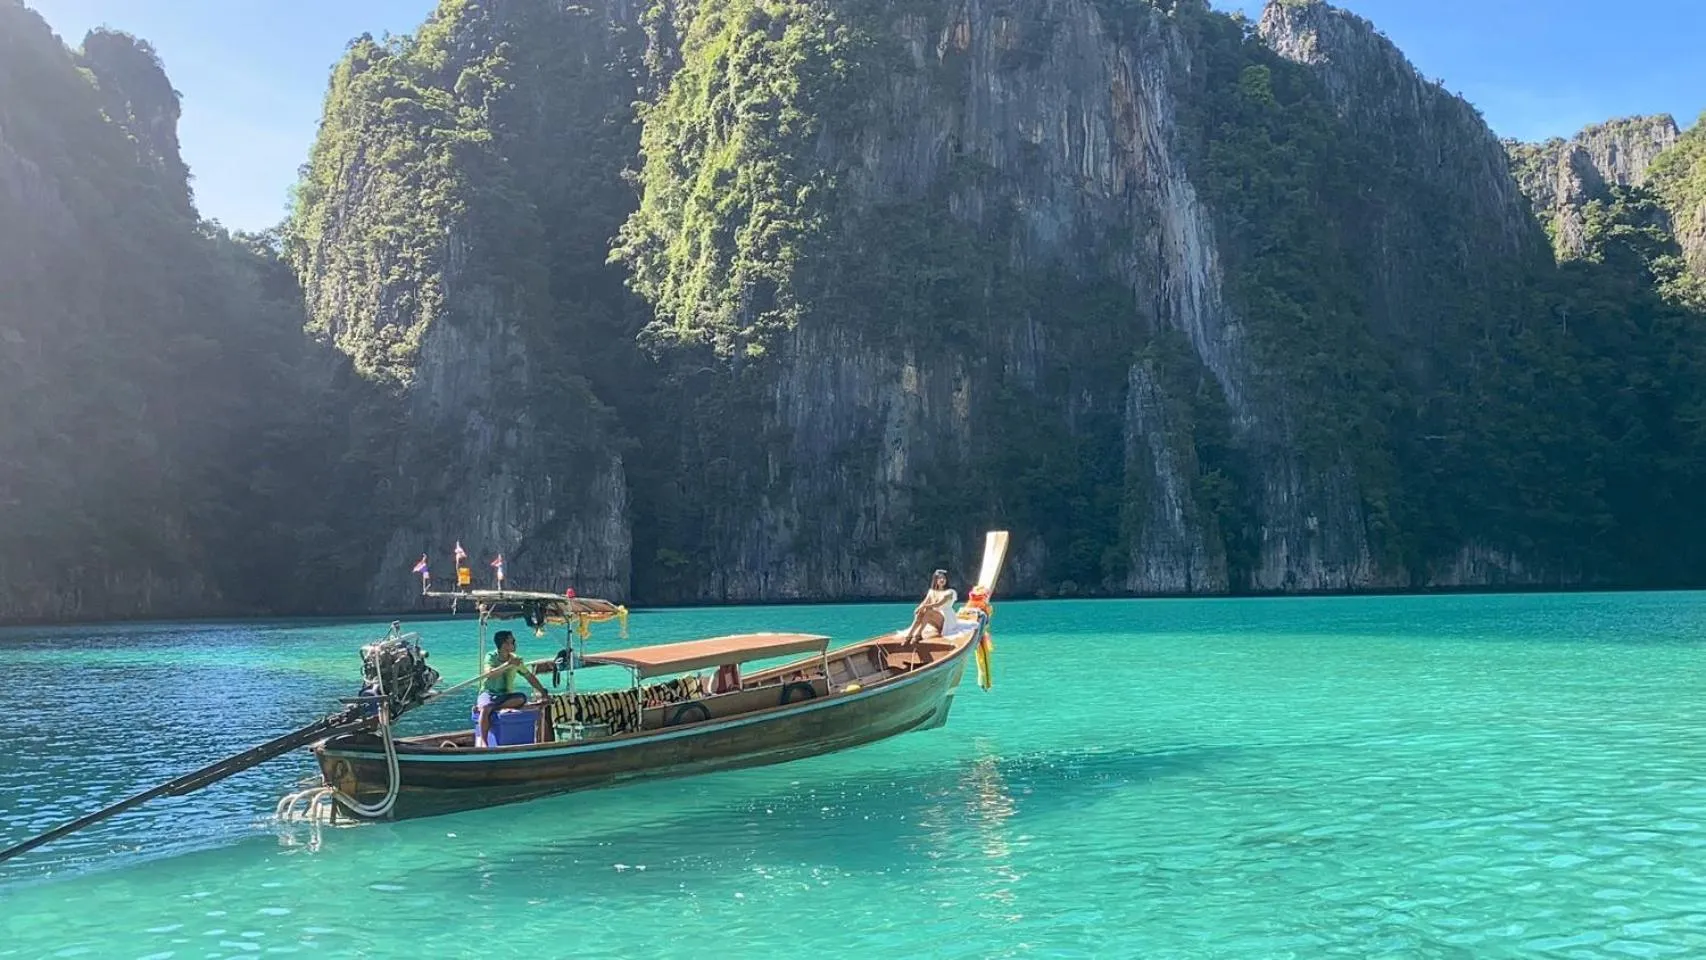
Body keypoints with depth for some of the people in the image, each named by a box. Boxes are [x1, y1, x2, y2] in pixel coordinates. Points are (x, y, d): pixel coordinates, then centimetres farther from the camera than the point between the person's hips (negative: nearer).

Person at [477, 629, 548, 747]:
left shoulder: (515, 659, 6)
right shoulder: (491, 657, -7)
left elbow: (529, 676, 14)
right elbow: (489, 674, -26)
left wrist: (543, 692, 9)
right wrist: (507, 664, -33)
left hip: (506, 695, 4)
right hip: (489, 693, -4)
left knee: (522, 698, -29)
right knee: (486, 708, -38)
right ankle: (482, 740, -29)